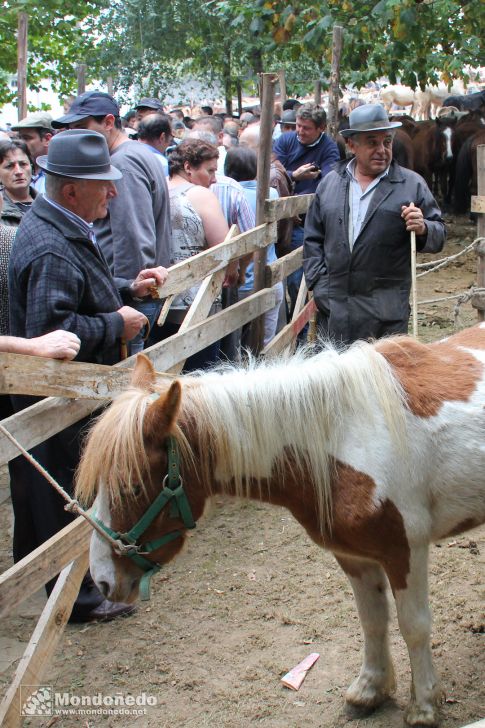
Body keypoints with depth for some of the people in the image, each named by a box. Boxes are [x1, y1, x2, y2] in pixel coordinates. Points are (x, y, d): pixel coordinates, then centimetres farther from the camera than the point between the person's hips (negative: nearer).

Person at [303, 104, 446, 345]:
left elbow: (439, 236, 3)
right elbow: (312, 238, 12)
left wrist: (423, 229, -19)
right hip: (333, 307, 3)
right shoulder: (329, 183, 10)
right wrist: (319, 284, 3)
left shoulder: (412, 184, 1)